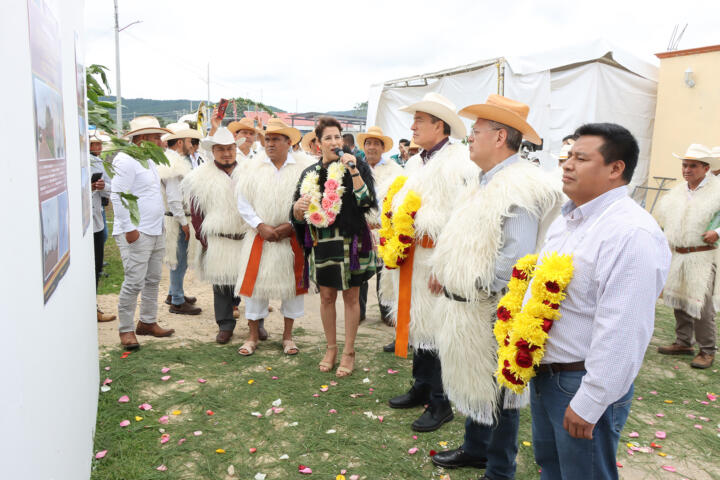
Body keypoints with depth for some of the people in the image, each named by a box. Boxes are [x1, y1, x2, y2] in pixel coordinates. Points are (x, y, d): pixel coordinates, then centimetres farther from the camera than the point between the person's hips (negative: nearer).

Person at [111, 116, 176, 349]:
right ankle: (126, 330, 5)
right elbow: (117, 196, -18)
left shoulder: (149, 160, 16)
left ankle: (148, 323, 27)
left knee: (153, 279, 14)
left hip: (155, 232, 10)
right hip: (136, 234, -10)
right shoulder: (126, 160, -13)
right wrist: (128, 228, -20)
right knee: (134, 282, -7)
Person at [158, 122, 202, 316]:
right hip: (177, 218, -10)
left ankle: (174, 293, 33)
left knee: (180, 259, 19)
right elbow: (173, 198, -21)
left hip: (181, 217, 10)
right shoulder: (174, 164, -18)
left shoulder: (179, 160, 15)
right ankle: (177, 302, 7)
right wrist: (183, 222, -19)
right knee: (179, 260, -2)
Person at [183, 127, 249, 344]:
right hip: (217, 241, -1)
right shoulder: (201, 177, 2)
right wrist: (203, 239, -2)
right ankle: (225, 324, 20)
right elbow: (196, 211, 3)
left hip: (247, 237, 1)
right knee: (221, 283, 7)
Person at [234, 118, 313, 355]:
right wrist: (261, 226, -9)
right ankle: (253, 334, 20)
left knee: (293, 282, 7)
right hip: (260, 236, 1)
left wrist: (291, 225, -12)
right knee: (255, 281, 3)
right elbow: (243, 201, 2)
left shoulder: (303, 165, -5)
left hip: (293, 236, -1)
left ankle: (288, 334, 24)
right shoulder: (254, 164, 1)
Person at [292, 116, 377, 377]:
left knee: (351, 297, 5)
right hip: (321, 242, 3)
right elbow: (298, 217, 10)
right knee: (326, 296, 10)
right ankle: (331, 348, 27)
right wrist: (298, 208, -13)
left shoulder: (356, 166, 0)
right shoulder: (310, 173, 9)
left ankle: (349, 352, 19)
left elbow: (366, 201, -14)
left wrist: (354, 171, -20)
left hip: (350, 240, -3)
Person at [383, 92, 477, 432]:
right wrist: (395, 215, 6)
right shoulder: (416, 163, 17)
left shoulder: (458, 164, -12)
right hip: (412, 261, 9)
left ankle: (440, 403, 15)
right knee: (417, 323, 17)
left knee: (437, 328, 0)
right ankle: (422, 388, 34)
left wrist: (416, 219, -20)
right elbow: (399, 204, 23)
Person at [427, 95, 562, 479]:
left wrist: (479, 289, -16)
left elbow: (515, 258, -27)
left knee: (496, 392, 8)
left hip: (492, 315, -9)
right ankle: (475, 448, 43)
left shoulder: (520, 187, -20)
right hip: (467, 307, 9)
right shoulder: (489, 181, 11)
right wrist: (447, 273, 8)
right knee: (473, 384, 23)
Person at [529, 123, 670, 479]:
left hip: (581, 381, -8)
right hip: (542, 372, 9)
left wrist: (588, 404, -23)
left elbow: (622, 332, -26)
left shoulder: (633, 233, -23)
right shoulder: (568, 218, 8)